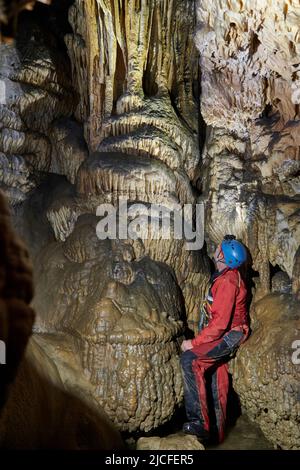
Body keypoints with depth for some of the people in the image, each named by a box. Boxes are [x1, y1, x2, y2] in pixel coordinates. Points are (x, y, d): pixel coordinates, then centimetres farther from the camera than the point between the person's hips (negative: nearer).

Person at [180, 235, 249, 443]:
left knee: (190, 360, -27)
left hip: (229, 335, -11)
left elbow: (220, 322, -26)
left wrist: (194, 343, -22)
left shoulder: (227, 282, -21)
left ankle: (200, 422, -29)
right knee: (218, 382, 15)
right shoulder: (230, 276, 10)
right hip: (227, 334, 11)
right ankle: (218, 433, 26)